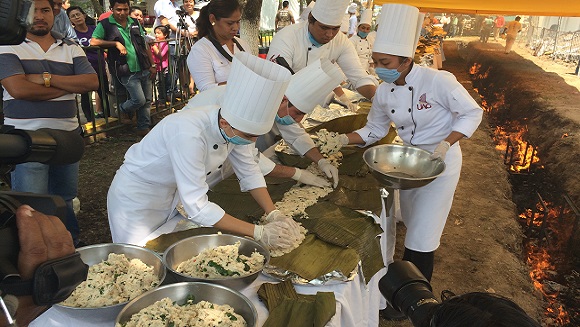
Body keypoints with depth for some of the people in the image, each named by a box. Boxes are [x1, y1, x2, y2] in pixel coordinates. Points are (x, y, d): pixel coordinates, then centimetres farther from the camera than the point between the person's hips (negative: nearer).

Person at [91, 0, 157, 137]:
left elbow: (145, 46, 16)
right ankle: (123, 109, 20)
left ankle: (144, 128, 20)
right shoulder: (105, 25, -2)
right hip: (127, 72, -5)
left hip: (144, 69, 5)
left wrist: (152, 65, 12)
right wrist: (116, 43, -16)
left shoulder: (135, 23, 13)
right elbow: (93, 41, -11)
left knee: (147, 100, 7)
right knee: (139, 100, -12)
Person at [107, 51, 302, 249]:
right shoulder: (189, 134, -39)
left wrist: (274, 214, -17)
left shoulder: (235, 128, -17)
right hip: (136, 197, -6)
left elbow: (249, 173, -5)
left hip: (173, 194, 6)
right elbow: (196, 207, -38)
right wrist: (260, 233, -36)